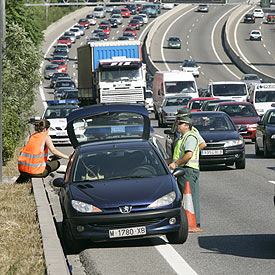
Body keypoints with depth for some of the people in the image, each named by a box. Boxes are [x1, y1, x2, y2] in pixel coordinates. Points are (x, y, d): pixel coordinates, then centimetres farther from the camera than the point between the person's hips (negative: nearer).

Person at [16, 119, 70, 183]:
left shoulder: (32, 136, 17)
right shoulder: (46, 136, -3)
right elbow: (53, 151, -13)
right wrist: (67, 157, -8)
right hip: (34, 171, -7)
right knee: (56, 163, 11)